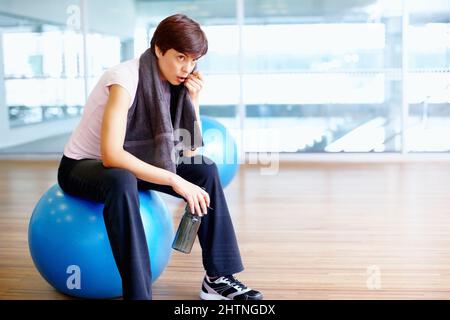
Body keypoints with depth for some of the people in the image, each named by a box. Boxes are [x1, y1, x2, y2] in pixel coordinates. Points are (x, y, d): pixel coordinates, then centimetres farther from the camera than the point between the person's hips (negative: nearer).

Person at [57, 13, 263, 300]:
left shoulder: (174, 82, -6)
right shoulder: (126, 79, -28)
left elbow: (191, 153, -6)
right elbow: (111, 155, -37)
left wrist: (192, 101, -17)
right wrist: (174, 180, -36)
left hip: (125, 164, 7)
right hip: (81, 167, -7)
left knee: (204, 170, -10)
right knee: (123, 182, -40)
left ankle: (219, 278, -7)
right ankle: (137, 294, -34)